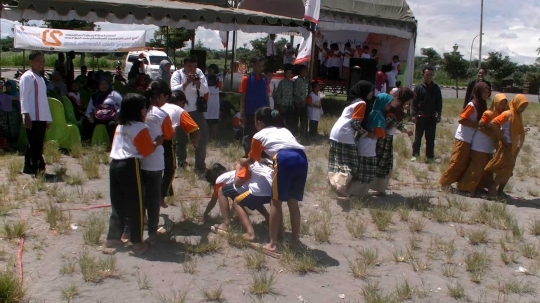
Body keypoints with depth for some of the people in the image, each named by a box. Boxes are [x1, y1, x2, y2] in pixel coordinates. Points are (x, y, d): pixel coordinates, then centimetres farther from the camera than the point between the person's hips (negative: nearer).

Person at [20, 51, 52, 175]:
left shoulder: (40, 78, 21)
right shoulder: (27, 77, -5)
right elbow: (24, 98, -12)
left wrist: (48, 118, 18)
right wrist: (26, 115, -21)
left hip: (41, 118, 8)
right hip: (32, 118, -8)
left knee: (38, 144, 9)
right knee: (33, 144, -6)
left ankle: (30, 167, 16)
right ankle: (37, 166, -4)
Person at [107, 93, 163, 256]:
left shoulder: (120, 125, 17)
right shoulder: (140, 128, -8)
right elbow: (147, 151, -8)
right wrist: (157, 142, 10)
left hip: (115, 164, 8)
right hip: (130, 166, -8)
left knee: (118, 204, 17)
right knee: (135, 205, 0)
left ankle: (112, 238, 23)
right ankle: (137, 243, 4)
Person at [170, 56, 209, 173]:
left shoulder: (199, 73, -3)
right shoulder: (177, 74, -10)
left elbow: (205, 90, -9)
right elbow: (174, 90, -24)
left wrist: (198, 82, -27)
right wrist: (187, 82, -34)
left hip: (196, 111, 2)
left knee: (202, 137, -2)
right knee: (181, 138, 14)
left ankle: (200, 165, 10)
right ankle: (181, 160, 38)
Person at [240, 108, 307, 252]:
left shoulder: (259, 136, 23)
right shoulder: (284, 130, 37)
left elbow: (252, 160, 36)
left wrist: (242, 162, 58)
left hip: (285, 160, -5)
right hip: (301, 158, 5)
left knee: (276, 202, 6)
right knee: (293, 202, 18)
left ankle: (272, 244, 6)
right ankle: (295, 239, 24)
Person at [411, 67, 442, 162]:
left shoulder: (436, 88, 4)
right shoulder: (418, 87, -2)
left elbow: (439, 102, 8)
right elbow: (414, 102, -3)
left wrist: (439, 115, 2)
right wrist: (414, 115, -10)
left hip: (432, 117, 2)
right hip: (420, 116, -2)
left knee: (430, 138, 7)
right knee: (418, 137, 5)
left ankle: (430, 156, 14)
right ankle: (415, 155, 14)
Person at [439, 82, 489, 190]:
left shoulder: (482, 105, 8)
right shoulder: (472, 105, -18)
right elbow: (461, 119, -22)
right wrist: (477, 124, -20)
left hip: (471, 139, 8)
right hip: (463, 138, -8)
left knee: (465, 163, 13)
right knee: (457, 162, -3)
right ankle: (445, 182, 7)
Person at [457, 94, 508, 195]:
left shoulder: (501, 115, 6)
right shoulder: (488, 114, -16)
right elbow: (481, 127, -20)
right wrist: (492, 134, -24)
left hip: (488, 146, 8)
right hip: (480, 145, -8)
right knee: (477, 167, -6)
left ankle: (478, 186, 24)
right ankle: (465, 186, 4)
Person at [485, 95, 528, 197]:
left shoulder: (518, 115, 12)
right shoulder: (508, 114, -13)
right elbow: (494, 123, -21)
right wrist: (501, 138, -18)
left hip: (514, 147, 8)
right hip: (506, 146, -8)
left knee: (508, 170, 10)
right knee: (504, 169, -8)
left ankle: (500, 190, 18)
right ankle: (492, 188, 4)